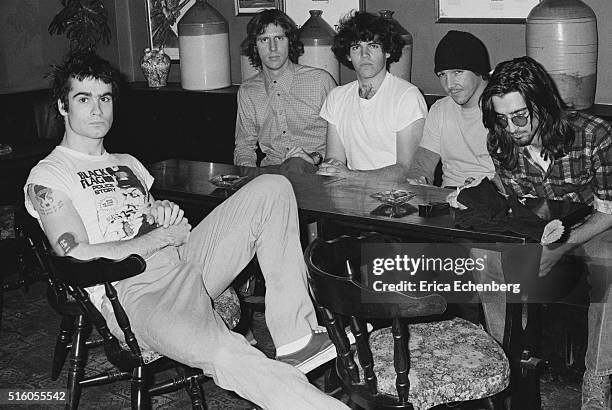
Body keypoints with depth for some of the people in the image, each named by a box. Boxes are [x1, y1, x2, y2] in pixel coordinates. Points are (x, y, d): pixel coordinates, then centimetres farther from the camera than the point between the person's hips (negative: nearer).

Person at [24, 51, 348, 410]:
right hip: (136, 293, -7)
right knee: (227, 355, -38)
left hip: (184, 261, 7)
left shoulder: (128, 164, 26)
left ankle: (294, 340, -16)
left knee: (272, 188, -9)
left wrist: (164, 212, 1)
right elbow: (79, 259, -11)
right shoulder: (47, 177, 3)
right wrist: (164, 235, -6)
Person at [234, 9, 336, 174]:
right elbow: (244, 146, 18)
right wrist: (247, 168, -4)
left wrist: (316, 157, -14)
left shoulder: (321, 80, -2)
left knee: (295, 165, -37)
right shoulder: (246, 91, 11)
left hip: (315, 171, -2)